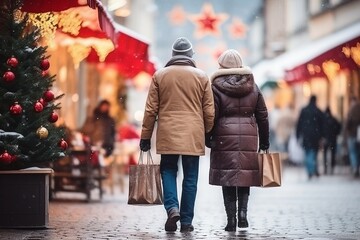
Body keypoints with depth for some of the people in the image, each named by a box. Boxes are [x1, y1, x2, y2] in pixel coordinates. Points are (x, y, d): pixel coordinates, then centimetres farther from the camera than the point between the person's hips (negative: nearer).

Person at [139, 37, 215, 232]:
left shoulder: (159, 75, 4)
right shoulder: (201, 77, 4)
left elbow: (151, 110, 3)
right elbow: (209, 112, 5)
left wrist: (145, 137, 9)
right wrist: (208, 133, 19)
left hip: (167, 134, 0)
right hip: (193, 135, 0)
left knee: (168, 171, 12)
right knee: (190, 177, 6)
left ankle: (172, 207, -11)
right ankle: (186, 221, 7)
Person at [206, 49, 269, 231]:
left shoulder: (217, 87, -2)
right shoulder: (252, 87, 8)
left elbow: (210, 116, -5)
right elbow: (262, 116, 11)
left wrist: (207, 139, 5)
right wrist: (264, 143, 17)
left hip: (224, 137, -2)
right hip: (249, 137, 2)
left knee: (227, 178, 2)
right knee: (245, 176, 11)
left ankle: (231, 219, 0)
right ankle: (242, 212, -5)